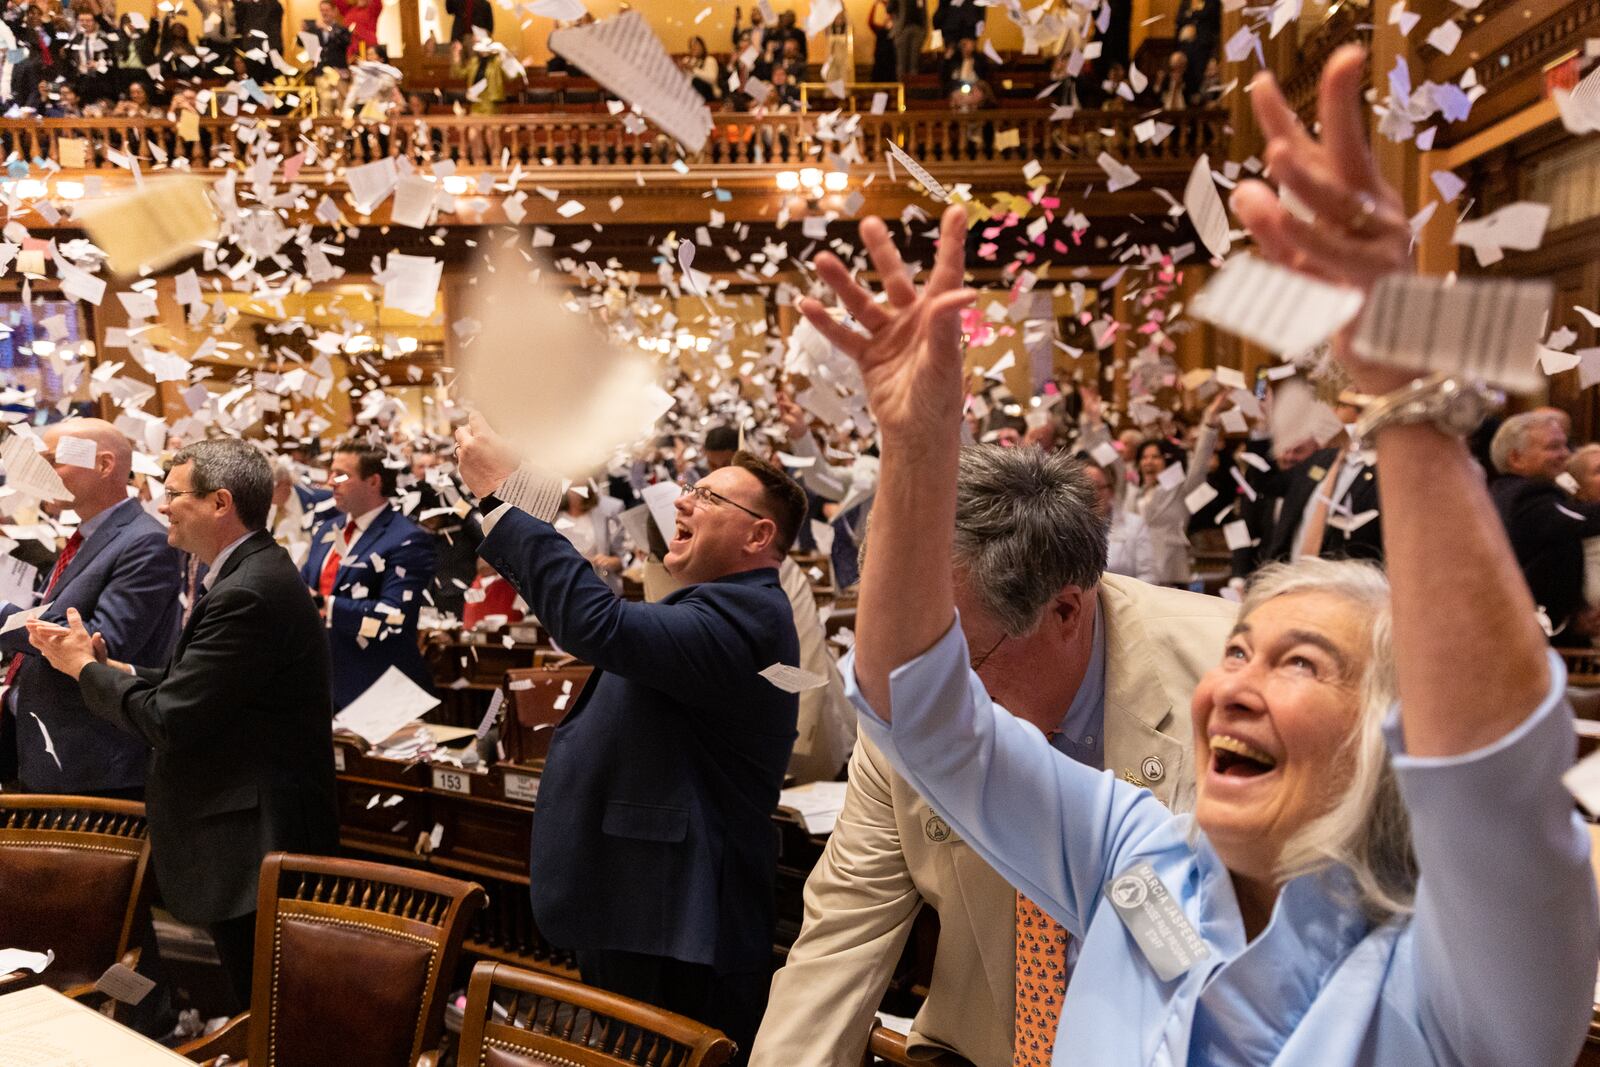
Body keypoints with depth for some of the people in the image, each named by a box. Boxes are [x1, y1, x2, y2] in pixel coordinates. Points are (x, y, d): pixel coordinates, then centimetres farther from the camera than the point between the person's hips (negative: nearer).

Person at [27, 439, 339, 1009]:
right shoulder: (257, 573, 11)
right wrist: (106, 665, 4)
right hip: (262, 836, 10)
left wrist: (84, 667, -6)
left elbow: (169, 719, -21)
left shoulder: (246, 594, -23)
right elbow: (190, 688, 12)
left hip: (257, 846, -10)